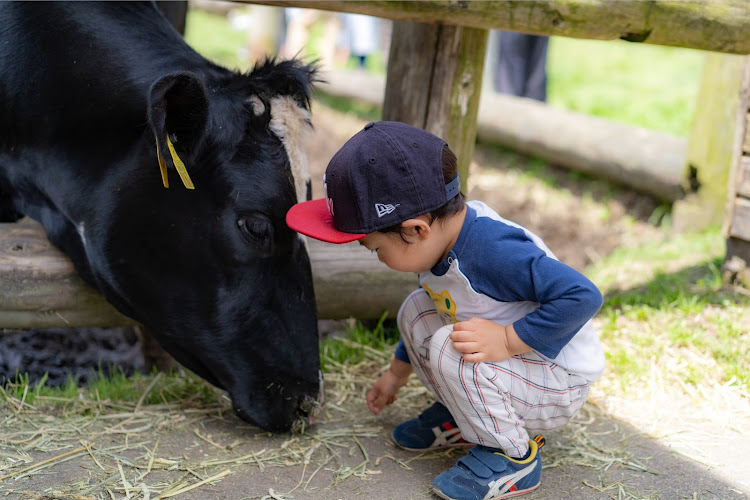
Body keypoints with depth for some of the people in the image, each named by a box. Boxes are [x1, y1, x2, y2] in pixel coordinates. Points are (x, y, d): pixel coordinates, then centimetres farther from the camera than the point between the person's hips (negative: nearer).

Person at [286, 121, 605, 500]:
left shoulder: (494, 251, -34)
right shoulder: (441, 235, -4)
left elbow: (582, 296, -37)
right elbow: (437, 310, 16)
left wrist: (508, 340, -34)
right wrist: (398, 372, 27)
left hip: (561, 387, -9)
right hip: (499, 367, 9)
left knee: (449, 348, -28)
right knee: (416, 310, 3)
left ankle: (514, 455, -11)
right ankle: (463, 416, 13)